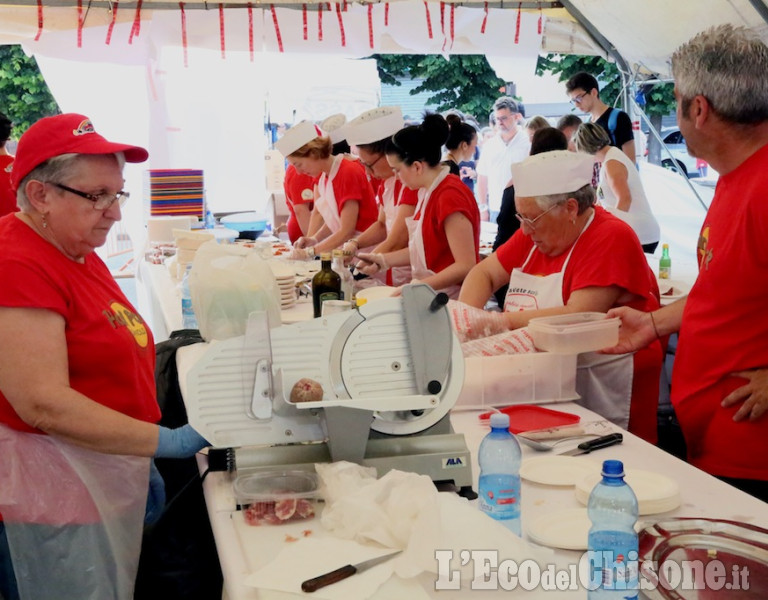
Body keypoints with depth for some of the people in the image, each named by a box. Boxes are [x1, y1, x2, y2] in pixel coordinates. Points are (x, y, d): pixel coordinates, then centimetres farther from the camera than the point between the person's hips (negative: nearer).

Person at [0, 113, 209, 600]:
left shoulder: (78, 252, 10)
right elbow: (44, 404, -25)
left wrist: (143, 465, 14)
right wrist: (165, 441, -21)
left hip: (110, 477, 9)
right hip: (57, 499, -9)